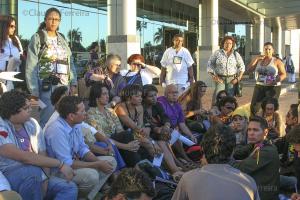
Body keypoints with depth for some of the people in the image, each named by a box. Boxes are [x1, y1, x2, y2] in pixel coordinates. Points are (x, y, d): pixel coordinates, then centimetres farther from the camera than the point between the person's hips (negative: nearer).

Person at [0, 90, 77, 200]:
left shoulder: (32, 124, 3)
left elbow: (43, 155, 3)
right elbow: (24, 157, -29)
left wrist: (45, 179, -15)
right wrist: (60, 165, -26)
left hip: (36, 178, 6)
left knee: (70, 188, -13)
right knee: (33, 171, -36)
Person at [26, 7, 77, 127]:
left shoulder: (62, 39, 15)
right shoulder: (37, 38, -1)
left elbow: (70, 62, 16)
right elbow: (31, 66, -6)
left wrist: (73, 83, 4)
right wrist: (34, 90, -13)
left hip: (64, 86, 5)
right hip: (46, 87, -5)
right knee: (47, 121, -5)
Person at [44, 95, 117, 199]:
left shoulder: (76, 124, -1)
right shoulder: (57, 130, -28)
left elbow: (83, 149, 8)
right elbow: (67, 164, -28)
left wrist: (99, 161, -11)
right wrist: (98, 165, -22)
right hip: (59, 170, -9)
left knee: (111, 162, 5)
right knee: (91, 175, -33)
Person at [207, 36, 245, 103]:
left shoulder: (236, 54, 10)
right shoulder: (217, 53, 5)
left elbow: (241, 67, 14)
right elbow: (210, 64, 6)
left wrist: (238, 78, 2)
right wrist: (213, 76, -4)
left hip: (231, 80, 1)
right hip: (220, 79, -1)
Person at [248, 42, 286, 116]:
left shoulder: (276, 61, -1)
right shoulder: (259, 60, 11)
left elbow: (283, 74, -4)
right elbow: (249, 69, 4)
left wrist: (276, 81, -23)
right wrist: (256, 59, -3)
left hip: (273, 87, -4)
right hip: (259, 86, 4)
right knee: (253, 107, -4)